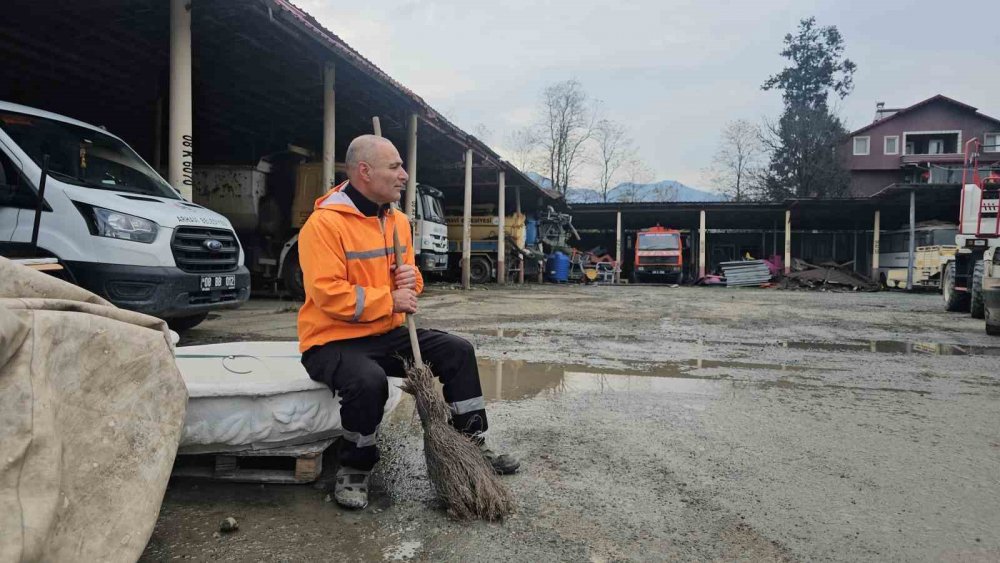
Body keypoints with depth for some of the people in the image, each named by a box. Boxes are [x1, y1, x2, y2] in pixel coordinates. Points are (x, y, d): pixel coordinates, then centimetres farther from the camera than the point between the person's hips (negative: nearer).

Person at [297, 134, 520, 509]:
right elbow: (328, 294, -24)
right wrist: (389, 299, -21)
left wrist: (410, 281, -4)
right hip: (333, 340, -8)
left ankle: (472, 443, 13)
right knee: (368, 380, -37)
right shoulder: (324, 223, -17)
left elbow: (408, 276, 21)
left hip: (387, 334, 8)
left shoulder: (398, 221, 8)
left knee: (458, 351, -1)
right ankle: (354, 468, -9)